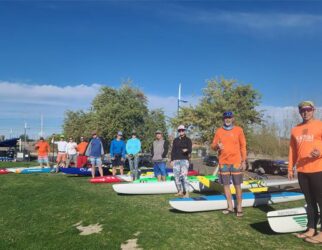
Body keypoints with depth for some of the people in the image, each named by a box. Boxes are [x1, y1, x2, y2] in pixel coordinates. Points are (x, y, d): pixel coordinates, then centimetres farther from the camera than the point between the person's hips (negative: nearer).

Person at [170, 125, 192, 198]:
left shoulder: (188, 140, 4)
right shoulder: (175, 140, 16)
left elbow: (190, 150, -6)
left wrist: (187, 150, -29)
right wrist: (172, 160, 11)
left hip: (184, 160, -5)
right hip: (176, 160, 5)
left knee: (184, 176, -14)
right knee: (176, 176, 5)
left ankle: (187, 193, -12)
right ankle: (180, 191, 17)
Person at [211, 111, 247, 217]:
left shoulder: (238, 130, 2)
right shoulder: (219, 131, 7)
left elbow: (243, 146, 3)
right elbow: (213, 146, 9)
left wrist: (244, 161, -2)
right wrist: (217, 146, -15)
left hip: (236, 162, -2)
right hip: (223, 162, 3)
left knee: (237, 185, 1)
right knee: (226, 184, 6)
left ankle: (239, 207, 11)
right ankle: (230, 206, 17)